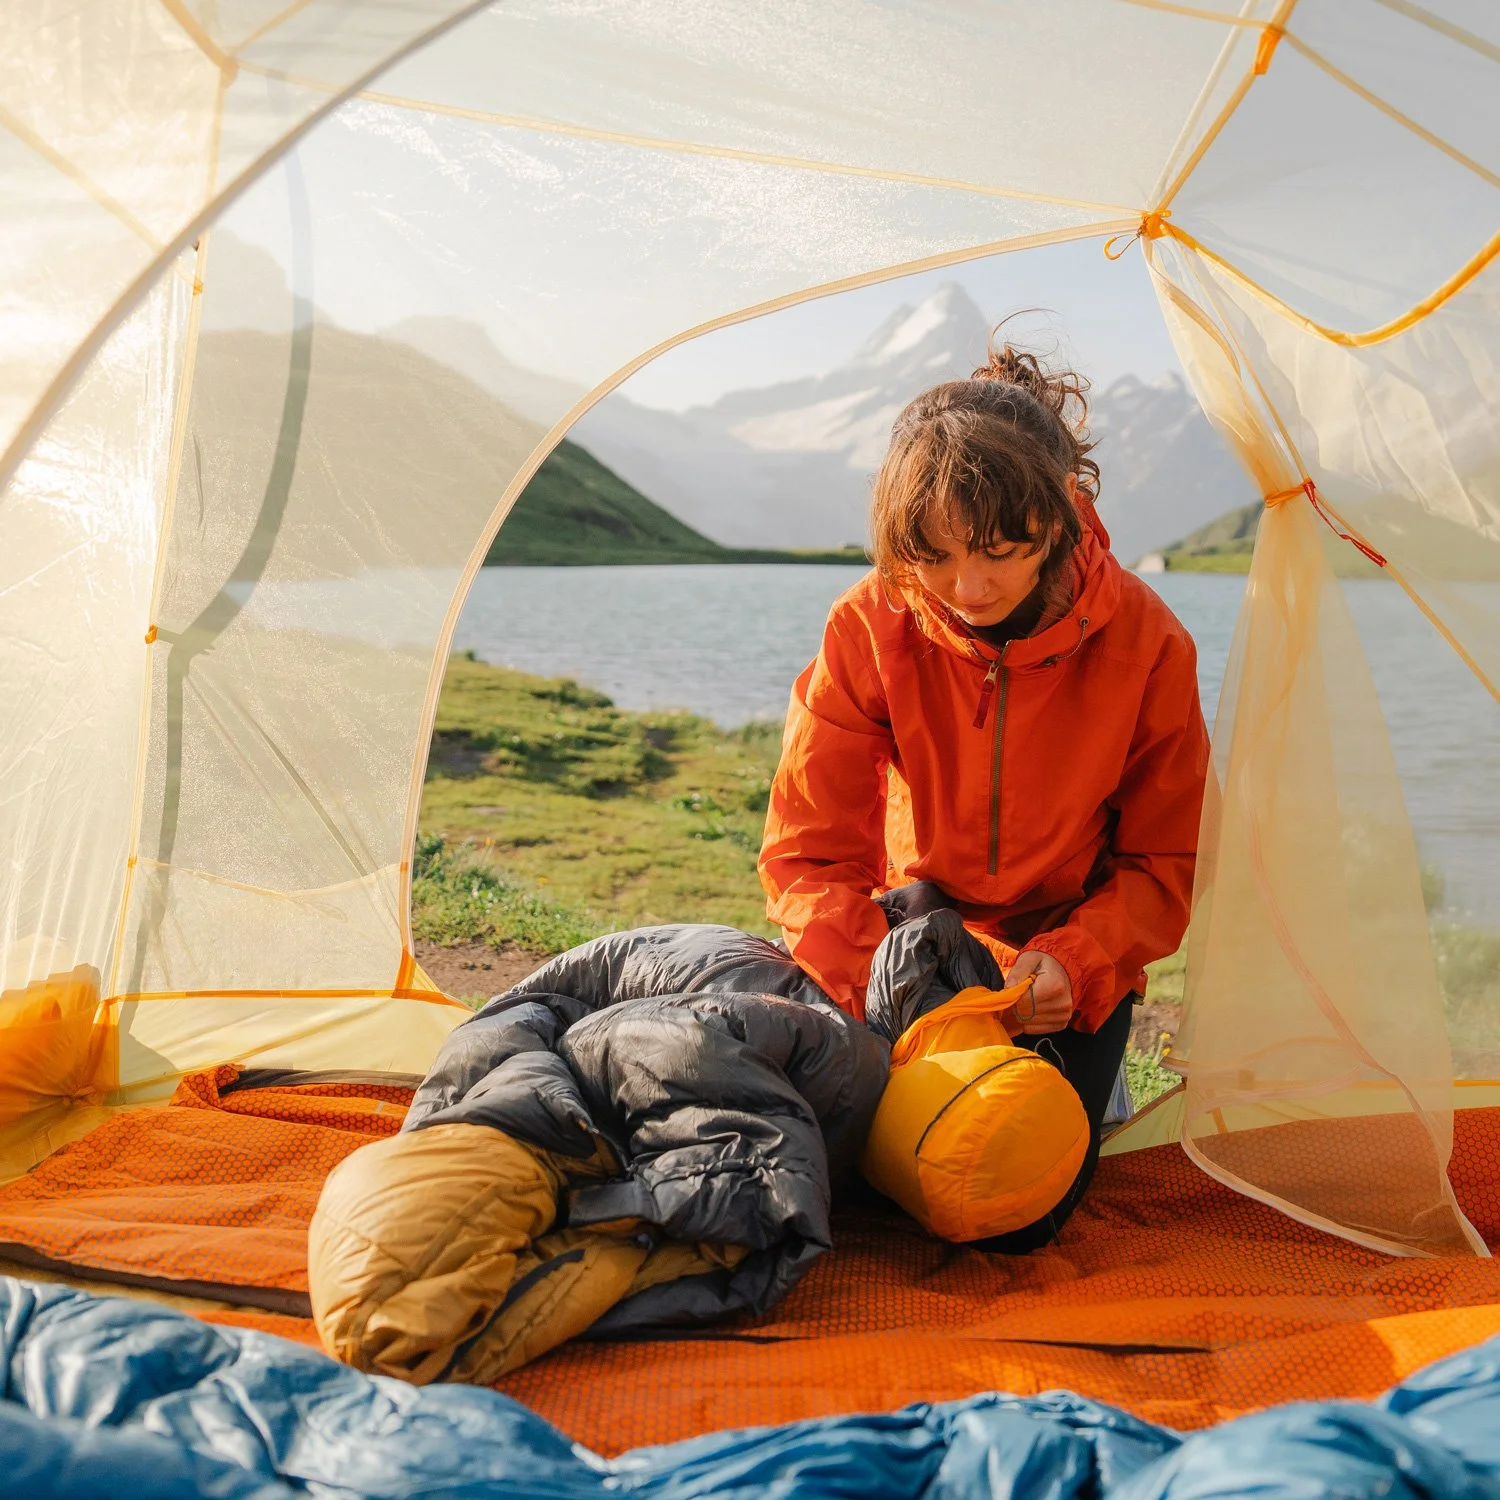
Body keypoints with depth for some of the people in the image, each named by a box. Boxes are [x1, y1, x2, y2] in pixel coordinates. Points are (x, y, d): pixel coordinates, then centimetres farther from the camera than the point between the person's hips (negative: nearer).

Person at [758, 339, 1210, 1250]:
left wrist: (1074, 962, -27)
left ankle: (1083, 1073, 20)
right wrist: (879, 981, -34)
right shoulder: (871, 629, -20)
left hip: (1072, 957, -1)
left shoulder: (1145, 645, -21)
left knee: (1015, 1222, -13)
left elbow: (1165, 864, -10)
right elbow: (809, 849, -17)